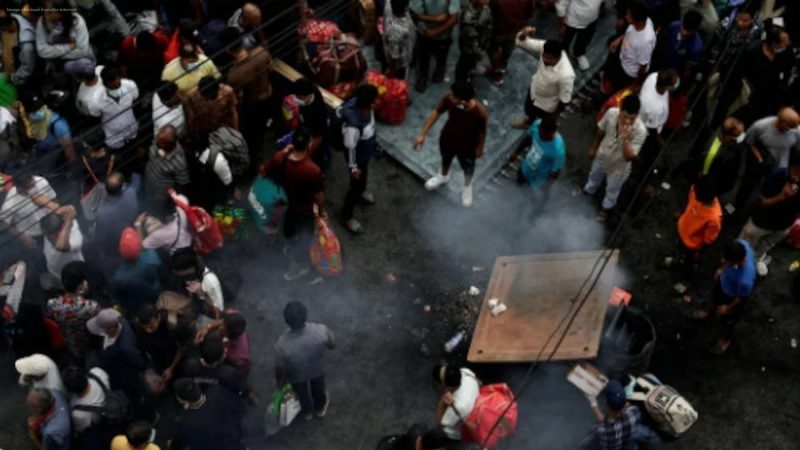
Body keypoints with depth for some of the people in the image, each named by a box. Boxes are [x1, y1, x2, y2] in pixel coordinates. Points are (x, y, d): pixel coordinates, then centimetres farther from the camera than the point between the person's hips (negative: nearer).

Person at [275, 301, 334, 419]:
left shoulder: (282, 345, -42)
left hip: (296, 375, -1)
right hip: (317, 369, 1)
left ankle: (307, 412, 65)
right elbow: (331, 345, -15)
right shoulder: (321, 331, -40)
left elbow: (280, 369, -22)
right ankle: (320, 408, 65)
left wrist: (280, 381, 1)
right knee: (318, 389, 36)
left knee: (302, 393, 35)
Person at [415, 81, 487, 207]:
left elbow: (482, 132, -20)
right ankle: (444, 175, 70)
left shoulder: (480, 113, -40)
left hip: (467, 146, -2)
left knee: (468, 168, 30)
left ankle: (467, 186, 65)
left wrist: (480, 148, -2)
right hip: (447, 138, 2)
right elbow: (436, 113, -18)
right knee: (446, 159, 35)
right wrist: (422, 134, -16)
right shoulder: (448, 98, -33)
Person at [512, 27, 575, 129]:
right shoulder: (545, 47, -31)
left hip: (547, 105, -6)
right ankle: (529, 120, 72)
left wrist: (556, 115, -12)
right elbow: (521, 42, -23)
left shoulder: (565, 75, -45)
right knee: (529, 110, 37)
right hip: (534, 90, 6)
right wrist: (524, 35, -47)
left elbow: (565, 99, -29)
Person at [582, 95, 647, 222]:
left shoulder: (640, 130, -40)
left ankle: (606, 208, 58)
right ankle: (589, 190, 68)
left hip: (618, 166, -3)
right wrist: (594, 147, 7)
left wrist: (625, 138, -50)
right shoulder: (611, 113, -30)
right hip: (602, 156, 3)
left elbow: (630, 157, -35)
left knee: (612, 190, 27)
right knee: (594, 176, 35)